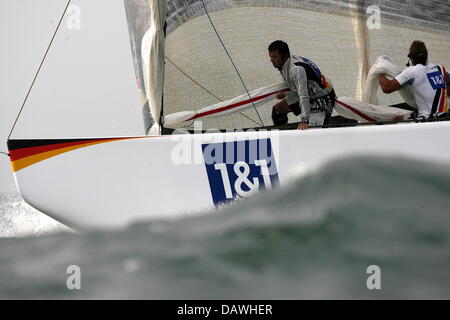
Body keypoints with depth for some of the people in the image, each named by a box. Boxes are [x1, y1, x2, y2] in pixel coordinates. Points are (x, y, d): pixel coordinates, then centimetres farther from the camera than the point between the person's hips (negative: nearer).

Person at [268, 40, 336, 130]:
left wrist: (304, 120, -38)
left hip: (322, 100, -10)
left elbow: (303, 96, -35)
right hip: (310, 96, 10)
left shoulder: (296, 69, -30)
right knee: (277, 110, 10)